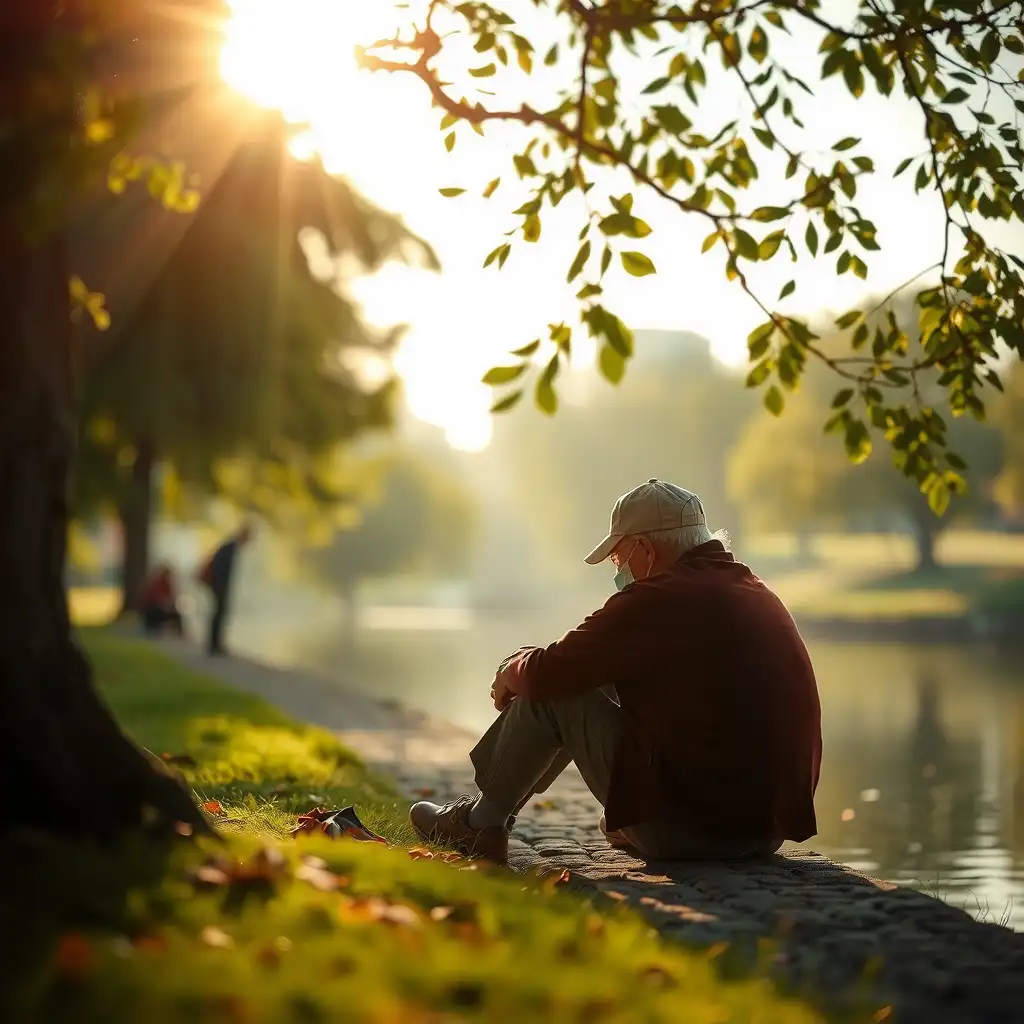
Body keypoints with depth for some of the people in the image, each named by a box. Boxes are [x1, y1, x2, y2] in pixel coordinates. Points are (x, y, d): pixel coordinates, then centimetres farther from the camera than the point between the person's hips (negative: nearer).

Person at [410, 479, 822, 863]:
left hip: (688, 834, -9)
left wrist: (512, 671, 11)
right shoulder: (758, 593, 12)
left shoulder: (657, 600, -16)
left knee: (550, 693, 3)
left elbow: (546, 674, -13)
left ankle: (481, 823, 22)